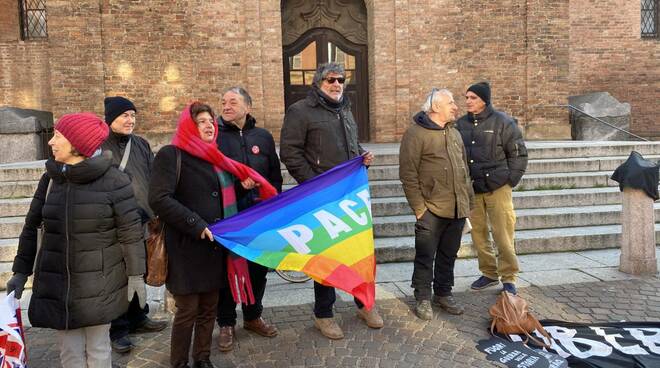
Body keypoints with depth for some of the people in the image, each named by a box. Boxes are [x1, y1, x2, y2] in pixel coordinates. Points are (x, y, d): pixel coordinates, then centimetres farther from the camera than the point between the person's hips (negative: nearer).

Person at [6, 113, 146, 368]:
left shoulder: (113, 180, -11)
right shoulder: (50, 179, 4)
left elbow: (130, 231, -10)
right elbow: (31, 226, 10)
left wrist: (136, 275, -9)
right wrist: (21, 270, 6)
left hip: (98, 285, -3)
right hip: (57, 283, 4)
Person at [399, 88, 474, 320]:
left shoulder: (454, 133, 15)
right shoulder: (416, 133, -9)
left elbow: (464, 168, 22)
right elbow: (408, 174, -12)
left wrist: (468, 199, 17)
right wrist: (419, 208, -14)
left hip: (457, 210, 7)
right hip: (431, 210, -7)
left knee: (449, 255, 16)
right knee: (425, 257, 3)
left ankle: (443, 294, 31)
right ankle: (423, 299, 18)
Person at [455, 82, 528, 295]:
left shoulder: (502, 122, -5)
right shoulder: (461, 124, 7)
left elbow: (518, 153, -1)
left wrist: (510, 180, -6)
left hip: (497, 188, -4)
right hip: (471, 189, 4)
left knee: (502, 235, -4)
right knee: (478, 234, 10)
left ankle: (509, 277, 11)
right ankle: (489, 273, 26)